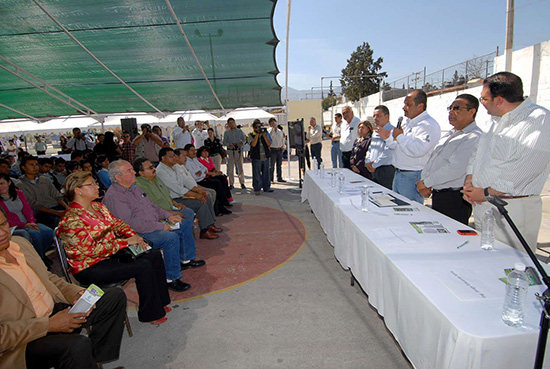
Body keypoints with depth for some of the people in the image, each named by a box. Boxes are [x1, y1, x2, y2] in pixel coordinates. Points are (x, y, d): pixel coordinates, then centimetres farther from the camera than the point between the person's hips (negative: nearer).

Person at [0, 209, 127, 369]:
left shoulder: (21, 242, 7)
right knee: (78, 345, -35)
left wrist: (76, 293, 0)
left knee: (116, 295, 2)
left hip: (57, 310, 8)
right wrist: (49, 325, -21)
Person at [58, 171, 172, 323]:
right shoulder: (71, 219, -20)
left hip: (110, 253, 9)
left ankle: (160, 303, 8)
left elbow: (117, 224, 13)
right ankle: (150, 314, -4)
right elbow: (92, 249, -25)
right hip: (90, 268, -9)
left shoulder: (98, 206, 7)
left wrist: (134, 236, -7)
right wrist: (127, 242, -23)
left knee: (154, 255, -3)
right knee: (144, 266, -23)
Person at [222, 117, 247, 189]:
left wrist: (241, 142, -15)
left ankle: (242, 183, 8)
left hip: (238, 150, 0)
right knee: (230, 168, 0)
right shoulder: (226, 132, 8)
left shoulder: (240, 131, 8)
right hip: (230, 151, 0)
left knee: (240, 167, 0)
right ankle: (231, 184, 8)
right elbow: (224, 142, 6)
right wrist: (229, 144, -15)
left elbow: (244, 139, 7)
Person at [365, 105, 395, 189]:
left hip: (386, 170, -8)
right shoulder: (375, 132, 17)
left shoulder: (392, 131, -13)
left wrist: (374, 165, -12)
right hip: (374, 170, 8)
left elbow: (387, 153, -21)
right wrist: (368, 161, 3)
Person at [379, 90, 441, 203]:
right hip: (398, 174, 9)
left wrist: (400, 136, -18)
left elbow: (418, 150, -29)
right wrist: (387, 137, 7)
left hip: (413, 177, -9)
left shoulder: (429, 125, -15)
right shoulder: (408, 123, 16)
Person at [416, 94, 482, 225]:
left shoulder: (474, 137, -13)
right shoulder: (450, 134, 17)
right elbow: (432, 159, 17)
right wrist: (423, 180, 0)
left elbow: (455, 169, -24)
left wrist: (426, 183, -16)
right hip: (437, 195, 9)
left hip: (454, 200, -8)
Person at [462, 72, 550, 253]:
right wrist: (469, 180, 1)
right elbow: (478, 152, 18)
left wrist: (486, 193, -15)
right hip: (481, 205, 8)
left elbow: (524, 169, -20)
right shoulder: (497, 120, 15)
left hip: (512, 209, -8)